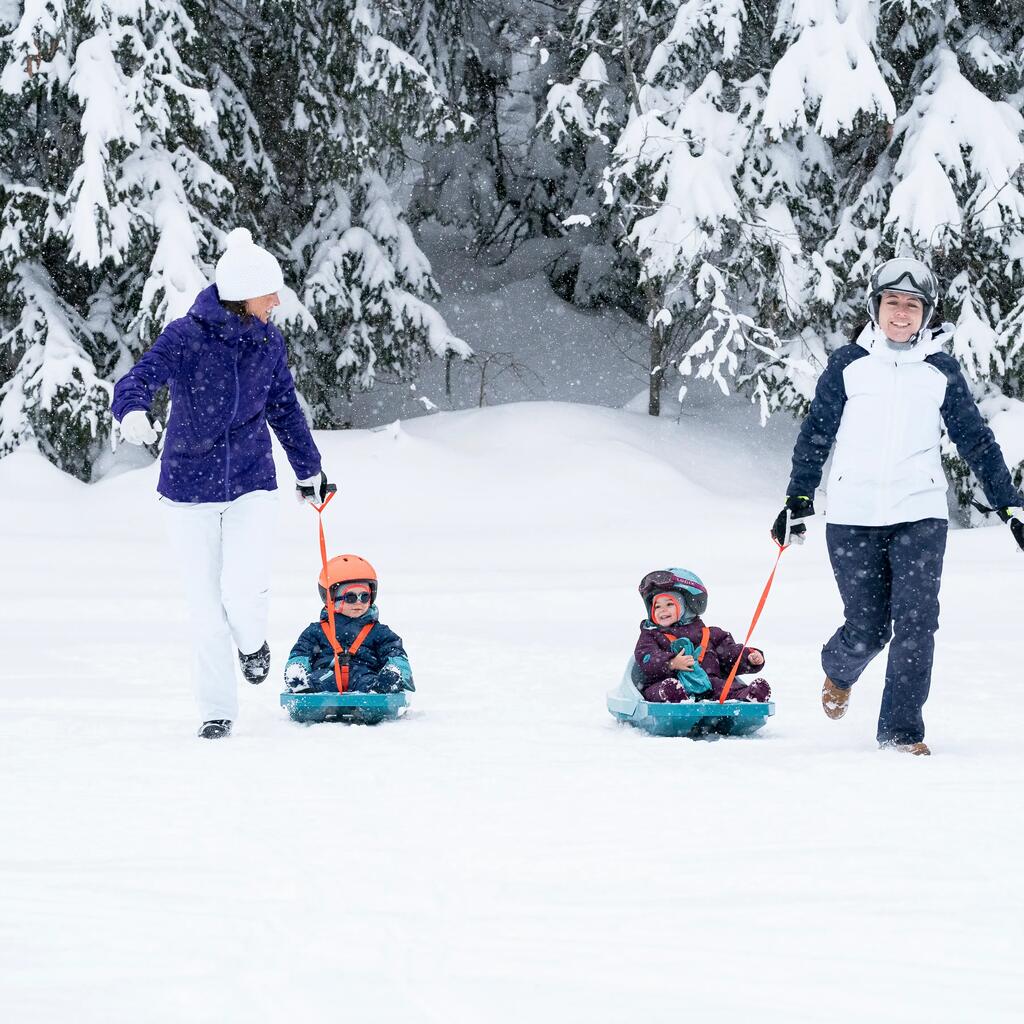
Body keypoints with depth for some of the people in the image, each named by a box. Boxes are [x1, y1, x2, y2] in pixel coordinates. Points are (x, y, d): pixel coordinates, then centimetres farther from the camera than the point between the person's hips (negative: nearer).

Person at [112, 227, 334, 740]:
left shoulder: (268, 340, 1)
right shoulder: (184, 336, -13)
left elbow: (284, 407, 15)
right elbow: (138, 380, -25)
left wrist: (309, 469, 23)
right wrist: (133, 413, -48)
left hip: (250, 484, 2)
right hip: (189, 484, -2)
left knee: (245, 588, -16)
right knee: (206, 605, 2)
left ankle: (251, 643, 20)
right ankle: (217, 710, 17)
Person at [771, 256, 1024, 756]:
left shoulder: (941, 371, 6)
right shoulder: (848, 364, 3)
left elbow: (976, 441, 11)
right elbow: (816, 434, 9)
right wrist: (798, 501, 5)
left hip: (919, 515, 1)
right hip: (853, 518, -1)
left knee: (915, 624, -10)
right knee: (867, 628, 0)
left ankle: (901, 730, 0)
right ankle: (838, 671, 34)